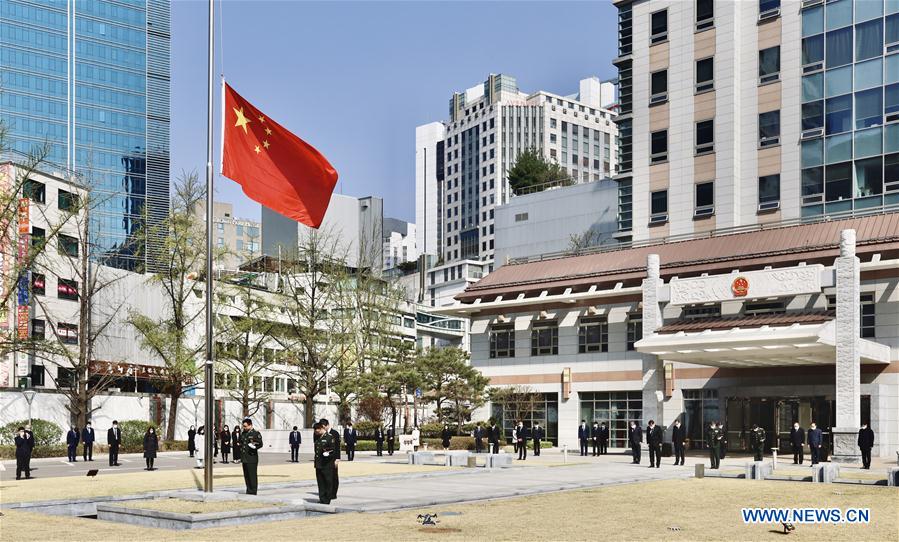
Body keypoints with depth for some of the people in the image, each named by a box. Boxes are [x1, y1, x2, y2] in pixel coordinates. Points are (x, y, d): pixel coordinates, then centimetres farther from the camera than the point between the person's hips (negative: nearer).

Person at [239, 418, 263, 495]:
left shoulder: (256, 433, -3)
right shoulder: (243, 434, 17)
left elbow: (260, 444, -6)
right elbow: (241, 445, 20)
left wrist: (254, 446, -23)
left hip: (252, 459, -6)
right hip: (244, 459, 6)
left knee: (252, 476, -5)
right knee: (246, 476, 8)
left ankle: (253, 491, -1)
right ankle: (248, 491, 15)